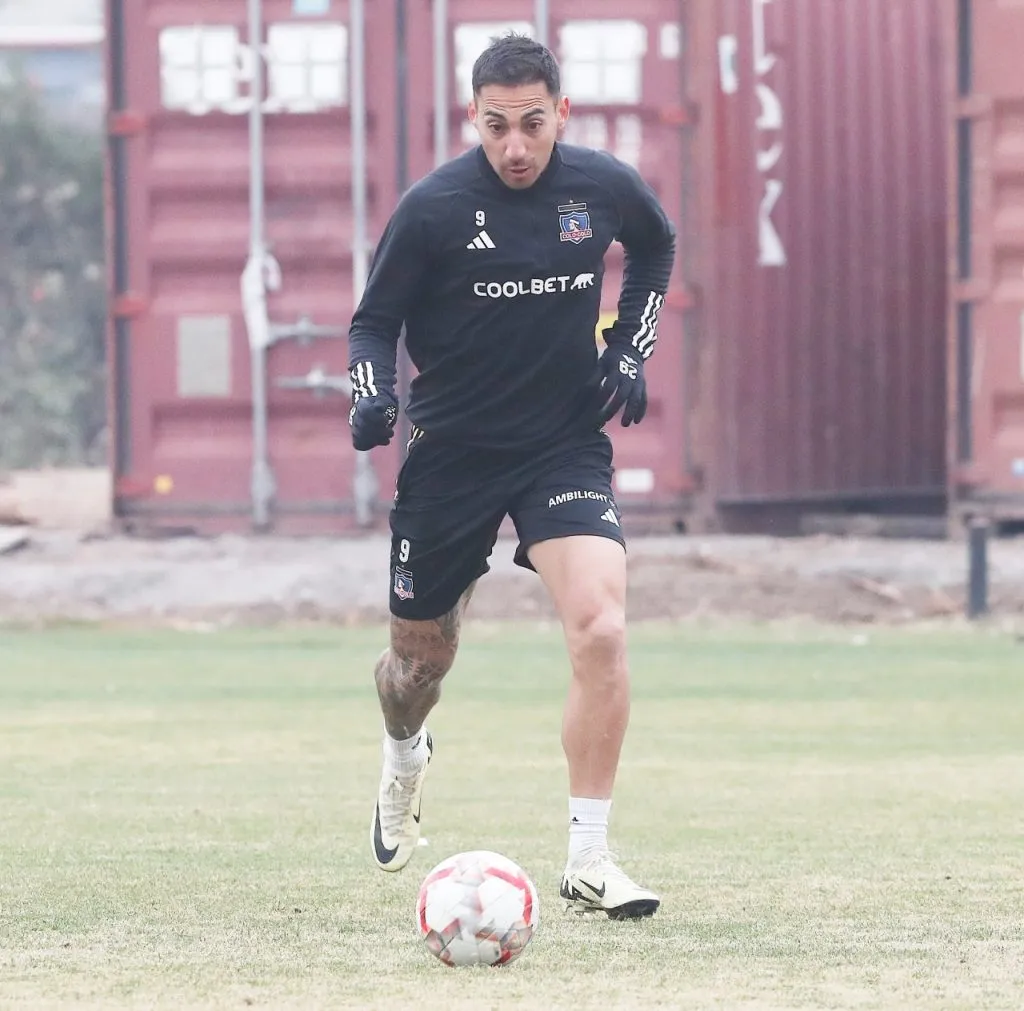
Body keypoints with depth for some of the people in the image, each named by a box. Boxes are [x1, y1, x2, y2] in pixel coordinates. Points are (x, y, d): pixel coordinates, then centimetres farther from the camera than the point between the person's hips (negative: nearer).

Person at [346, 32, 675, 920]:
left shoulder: (605, 187, -6)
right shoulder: (433, 207, -14)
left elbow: (657, 246, 17)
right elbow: (375, 320, -2)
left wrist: (631, 349, 6)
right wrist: (372, 395, -21)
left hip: (567, 444, 1)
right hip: (452, 452, -1)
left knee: (602, 628, -22)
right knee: (422, 658, 13)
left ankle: (589, 860, -15)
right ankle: (405, 759, 53)